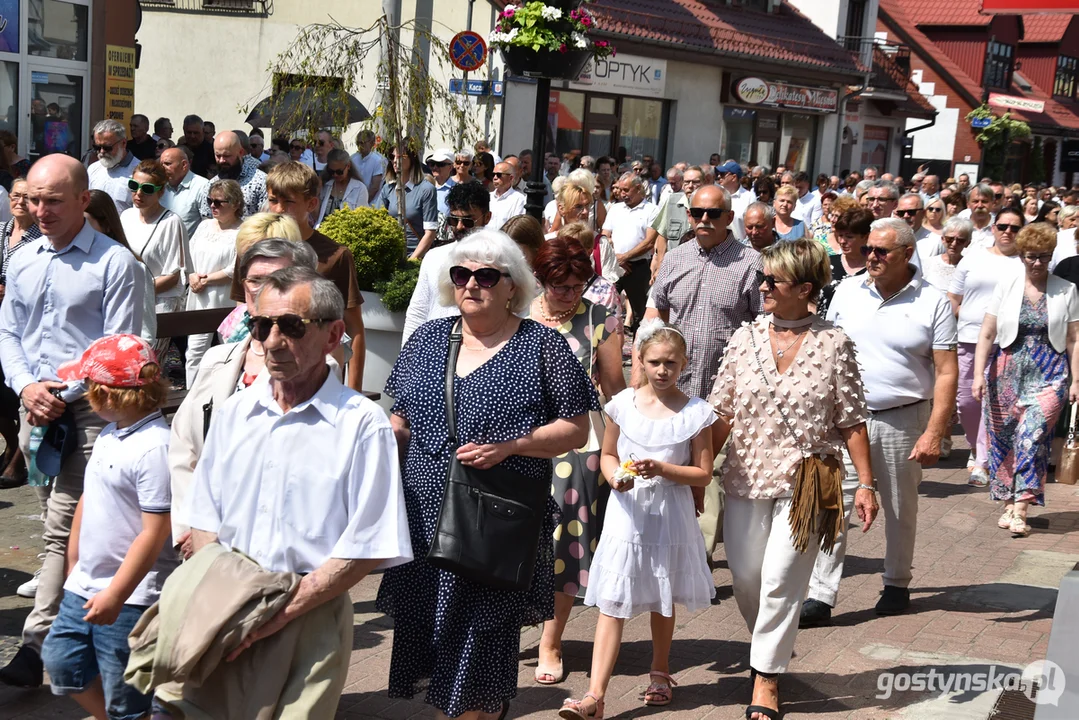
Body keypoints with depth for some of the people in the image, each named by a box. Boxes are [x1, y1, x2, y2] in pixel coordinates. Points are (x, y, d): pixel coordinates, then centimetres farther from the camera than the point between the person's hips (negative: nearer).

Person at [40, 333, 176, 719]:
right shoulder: (109, 434, 6)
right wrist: (73, 559, 22)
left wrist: (115, 595, -23)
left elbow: (155, 532, -24)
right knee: (61, 660, 18)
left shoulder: (155, 447, -23)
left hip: (130, 595, -9)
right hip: (85, 585, 9)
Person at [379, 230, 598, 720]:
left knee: (482, 636, 2)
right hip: (424, 515, 4)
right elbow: (400, 418, 19)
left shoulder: (542, 346, -2)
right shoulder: (427, 339, 11)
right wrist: (391, 431, -5)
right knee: (426, 630, 9)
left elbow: (576, 429, -4)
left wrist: (508, 446, -17)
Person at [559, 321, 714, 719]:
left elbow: (703, 473, -4)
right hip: (627, 512, 0)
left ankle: (660, 672, 40)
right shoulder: (624, 403, -1)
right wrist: (615, 476, -12)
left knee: (662, 601, 17)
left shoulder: (695, 413, -5)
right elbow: (607, 454, 9)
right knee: (612, 604, -5)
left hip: (669, 515, 0)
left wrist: (661, 469, -19)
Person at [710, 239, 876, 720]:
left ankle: (766, 679, 9)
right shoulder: (745, 338, 3)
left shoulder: (833, 344, -4)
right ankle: (772, 651, 34)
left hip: (805, 482, -3)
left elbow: (852, 421, -2)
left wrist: (865, 484, -6)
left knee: (781, 582, -5)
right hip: (746, 481, 3)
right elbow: (721, 414, 6)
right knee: (745, 579, 7)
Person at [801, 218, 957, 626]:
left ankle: (897, 585, 31)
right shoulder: (847, 292, 3)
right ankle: (821, 596, -1)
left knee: (900, 510, 13)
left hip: (903, 420, -2)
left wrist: (934, 433, -14)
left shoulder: (932, 303, -6)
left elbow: (946, 373, -7)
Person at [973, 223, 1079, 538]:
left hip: (1048, 375, -2)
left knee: (1032, 435, -16)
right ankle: (1008, 502, 19)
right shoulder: (1006, 287, 4)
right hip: (1007, 373, 2)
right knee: (1004, 437, 4)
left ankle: (1020, 509, -13)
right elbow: (986, 335, 2)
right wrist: (979, 374, -6)